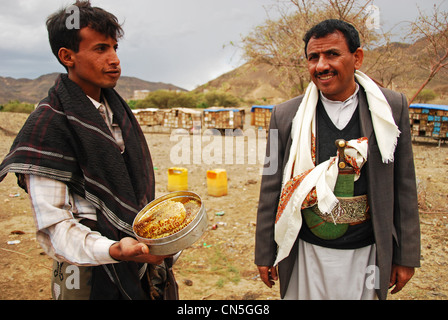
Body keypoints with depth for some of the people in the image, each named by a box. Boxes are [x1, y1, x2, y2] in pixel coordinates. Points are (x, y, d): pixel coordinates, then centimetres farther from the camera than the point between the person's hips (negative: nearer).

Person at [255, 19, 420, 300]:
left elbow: (404, 187, 2)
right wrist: (265, 254, 2)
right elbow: (271, 190, -1)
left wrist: (406, 255, 4)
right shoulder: (286, 115, -6)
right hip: (307, 256, 0)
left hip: (366, 256, 1)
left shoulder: (392, 107, -3)